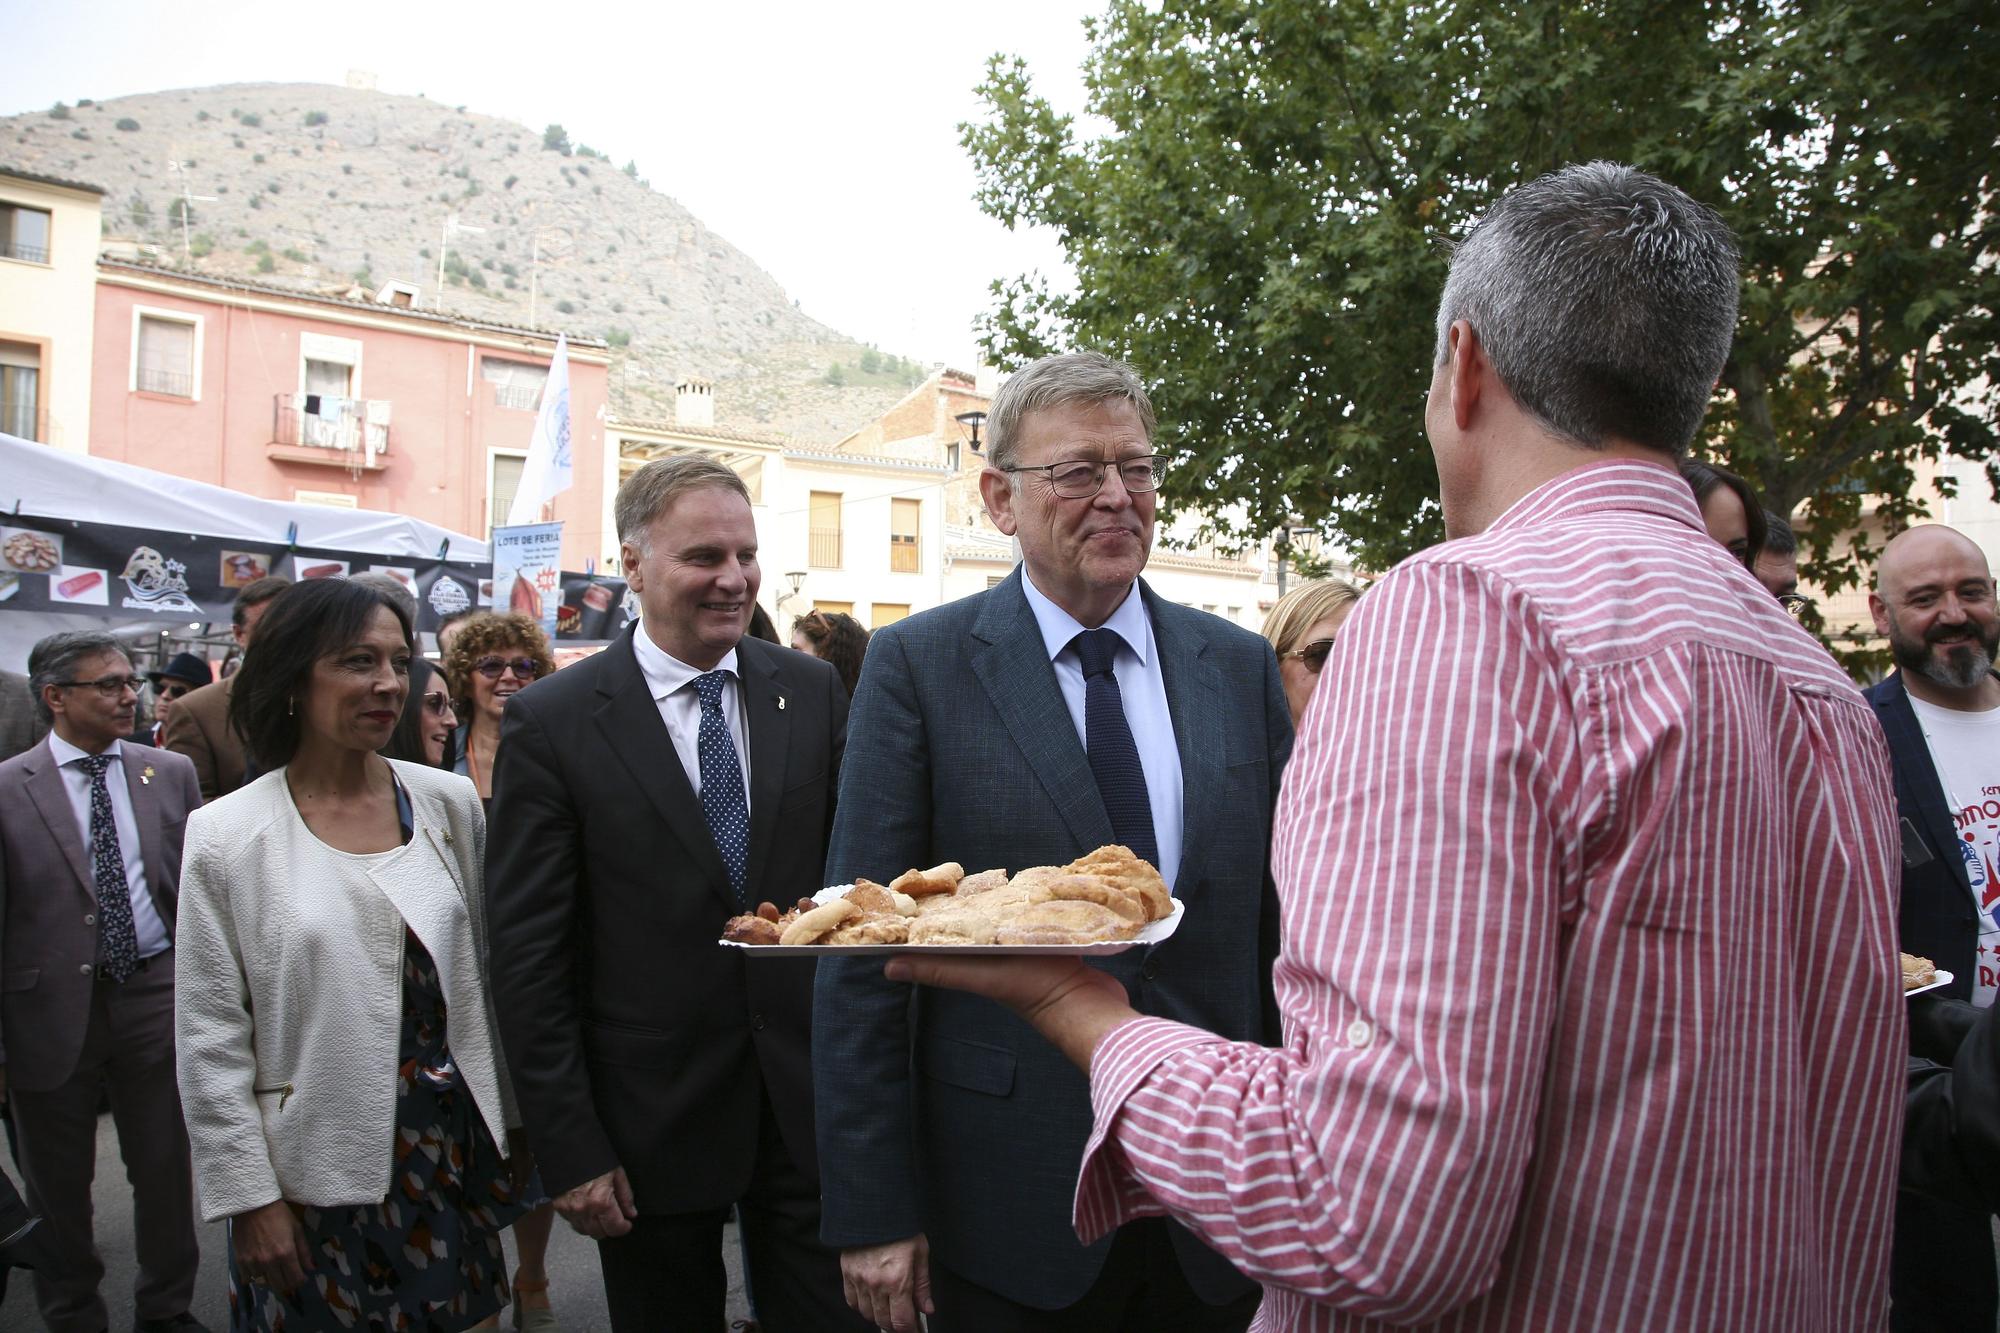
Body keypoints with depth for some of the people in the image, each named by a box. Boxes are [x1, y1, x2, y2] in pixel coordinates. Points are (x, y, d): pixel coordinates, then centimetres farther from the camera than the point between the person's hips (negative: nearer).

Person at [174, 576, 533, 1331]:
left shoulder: (449, 804, 1)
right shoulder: (225, 837, -7)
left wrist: (514, 1120, 11)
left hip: (455, 1147, 3)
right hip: (315, 1174, -2)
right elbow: (210, 1040, -5)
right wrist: (248, 1198, -5)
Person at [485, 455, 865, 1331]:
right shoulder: (552, 723, -8)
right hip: (652, 1120, -2)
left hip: (809, 1099, 2)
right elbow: (528, 957, -7)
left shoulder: (813, 692, 1)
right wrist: (570, 1150, -8)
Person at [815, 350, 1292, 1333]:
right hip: (1007, 1206, -3)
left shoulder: (1242, 667, 4)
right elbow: (863, 959, -8)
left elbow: (1283, 922, 7)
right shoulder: (918, 664, -7)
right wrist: (872, 1211, -10)